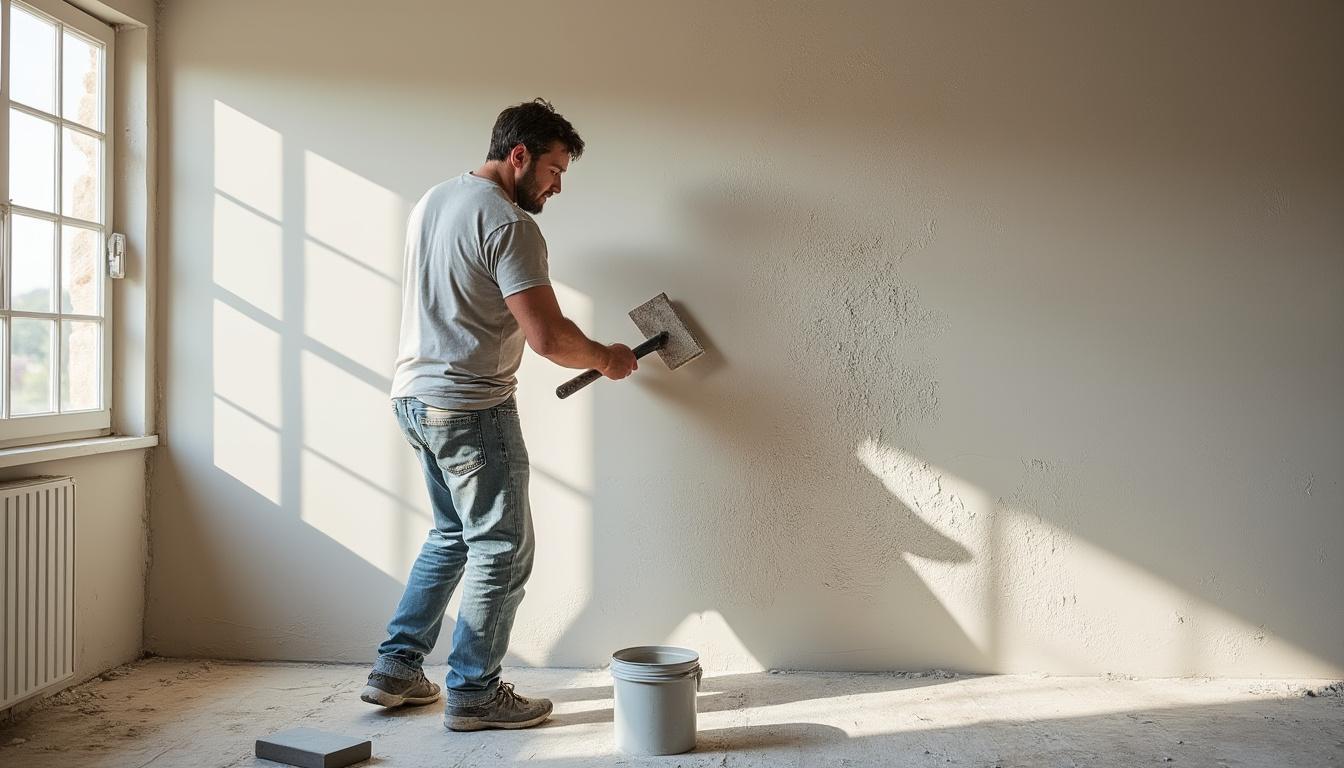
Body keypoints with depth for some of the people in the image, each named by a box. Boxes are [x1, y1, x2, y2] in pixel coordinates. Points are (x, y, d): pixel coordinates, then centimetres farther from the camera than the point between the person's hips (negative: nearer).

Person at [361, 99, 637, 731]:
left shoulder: (431, 201, 13)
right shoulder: (508, 224, -17)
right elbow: (548, 336, -22)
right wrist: (607, 359, -4)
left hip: (414, 395, 10)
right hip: (470, 407, -10)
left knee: (453, 535, 21)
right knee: (501, 549, 2)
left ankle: (396, 668, 26)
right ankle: (472, 693, 12)